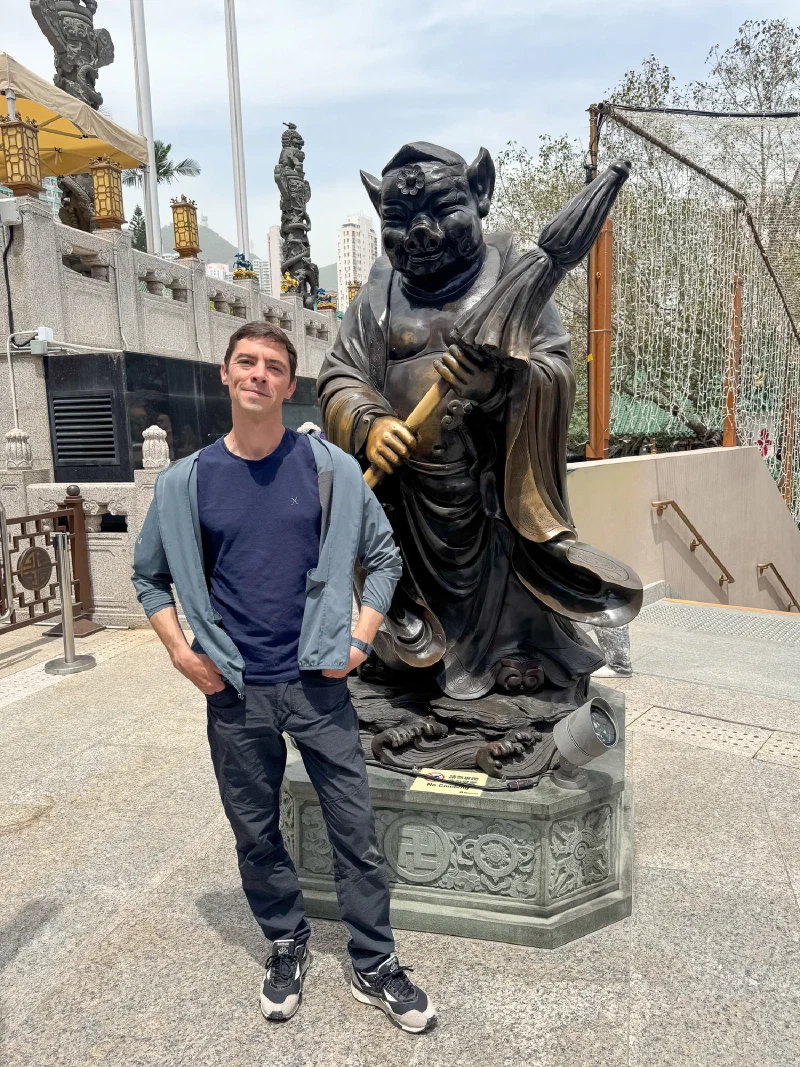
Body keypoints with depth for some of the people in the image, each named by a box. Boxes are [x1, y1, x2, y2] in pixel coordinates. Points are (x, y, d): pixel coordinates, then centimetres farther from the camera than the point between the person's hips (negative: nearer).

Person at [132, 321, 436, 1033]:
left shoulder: (330, 469, -3)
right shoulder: (187, 481, 0)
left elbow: (383, 557, 5)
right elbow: (150, 576, 12)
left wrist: (359, 639, -5)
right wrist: (181, 652, 1)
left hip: (317, 684, -1)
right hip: (234, 693, 2)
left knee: (356, 833, 8)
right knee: (256, 837, 16)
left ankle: (375, 967, 29)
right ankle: (287, 947, 40)